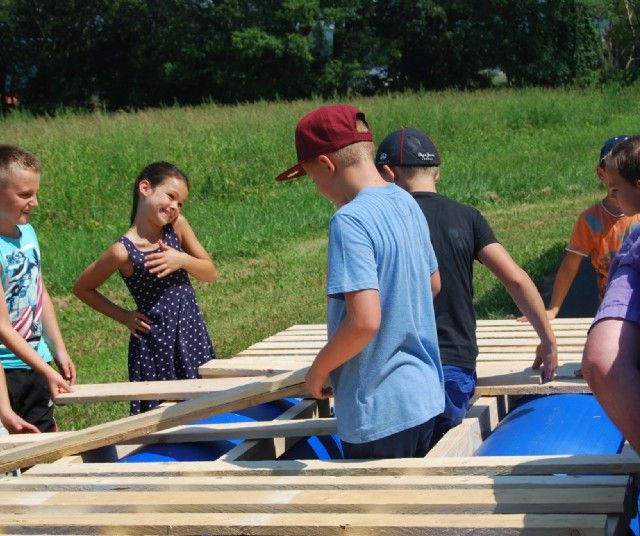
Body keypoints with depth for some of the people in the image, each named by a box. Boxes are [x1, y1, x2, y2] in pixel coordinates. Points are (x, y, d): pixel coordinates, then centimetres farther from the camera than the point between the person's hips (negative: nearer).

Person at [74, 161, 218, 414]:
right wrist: (124, 316, -7)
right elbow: (82, 288, -3)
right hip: (155, 343, -5)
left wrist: (182, 260, -15)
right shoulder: (124, 251, -15)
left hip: (192, 335, 5)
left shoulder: (177, 226, -2)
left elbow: (211, 273, 4)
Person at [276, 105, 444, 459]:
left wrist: (319, 370, -13)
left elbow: (364, 321, -28)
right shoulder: (406, 203, 4)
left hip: (378, 413, -8)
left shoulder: (349, 221, -21)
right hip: (424, 399, 8)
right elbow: (433, 284, 18)